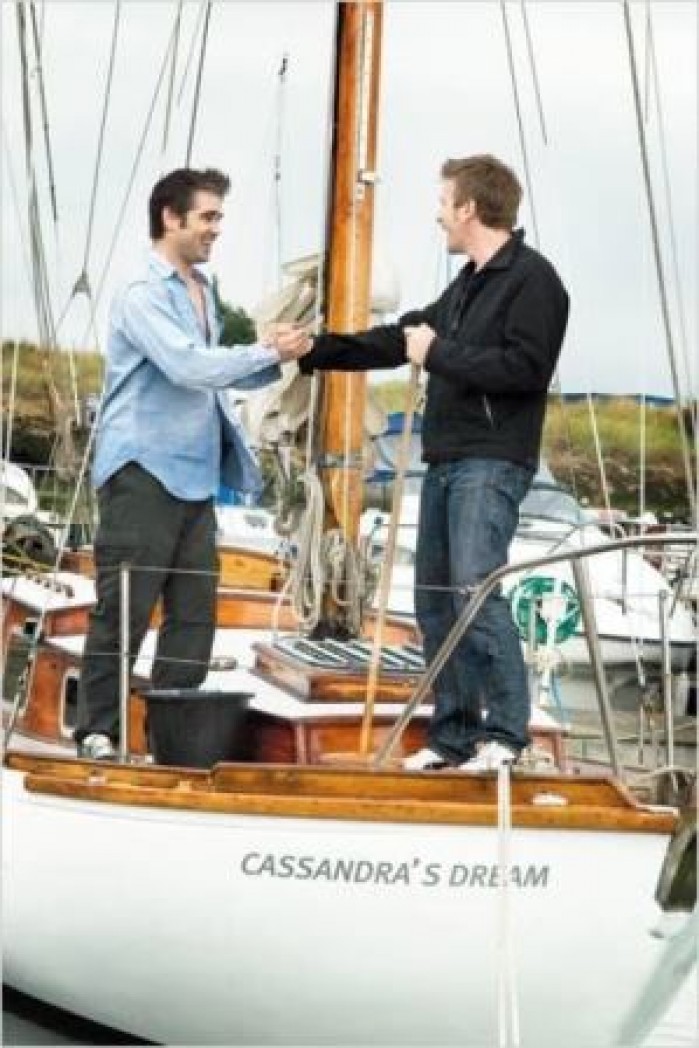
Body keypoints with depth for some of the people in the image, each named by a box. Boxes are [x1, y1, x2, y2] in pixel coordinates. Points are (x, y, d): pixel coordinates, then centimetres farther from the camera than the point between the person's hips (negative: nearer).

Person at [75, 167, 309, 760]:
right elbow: (188, 366, -23)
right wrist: (269, 352, -14)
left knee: (195, 611, 8)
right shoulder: (143, 295, -12)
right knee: (124, 608, -5)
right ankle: (98, 729, 1)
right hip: (144, 472, -9)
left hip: (194, 476, 9)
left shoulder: (201, 291, 16)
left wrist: (276, 362, 2)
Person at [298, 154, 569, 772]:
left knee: (476, 587, -20)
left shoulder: (532, 279, -7)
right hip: (445, 463, 9)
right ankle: (454, 735, 13)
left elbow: (525, 369, -18)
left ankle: (506, 732, -15)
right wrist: (313, 350, 29)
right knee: (435, 599, 7)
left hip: (493, 463, -9)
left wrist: (438, 354, -11)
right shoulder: (466, 285, 22)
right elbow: (398, 341, 30)